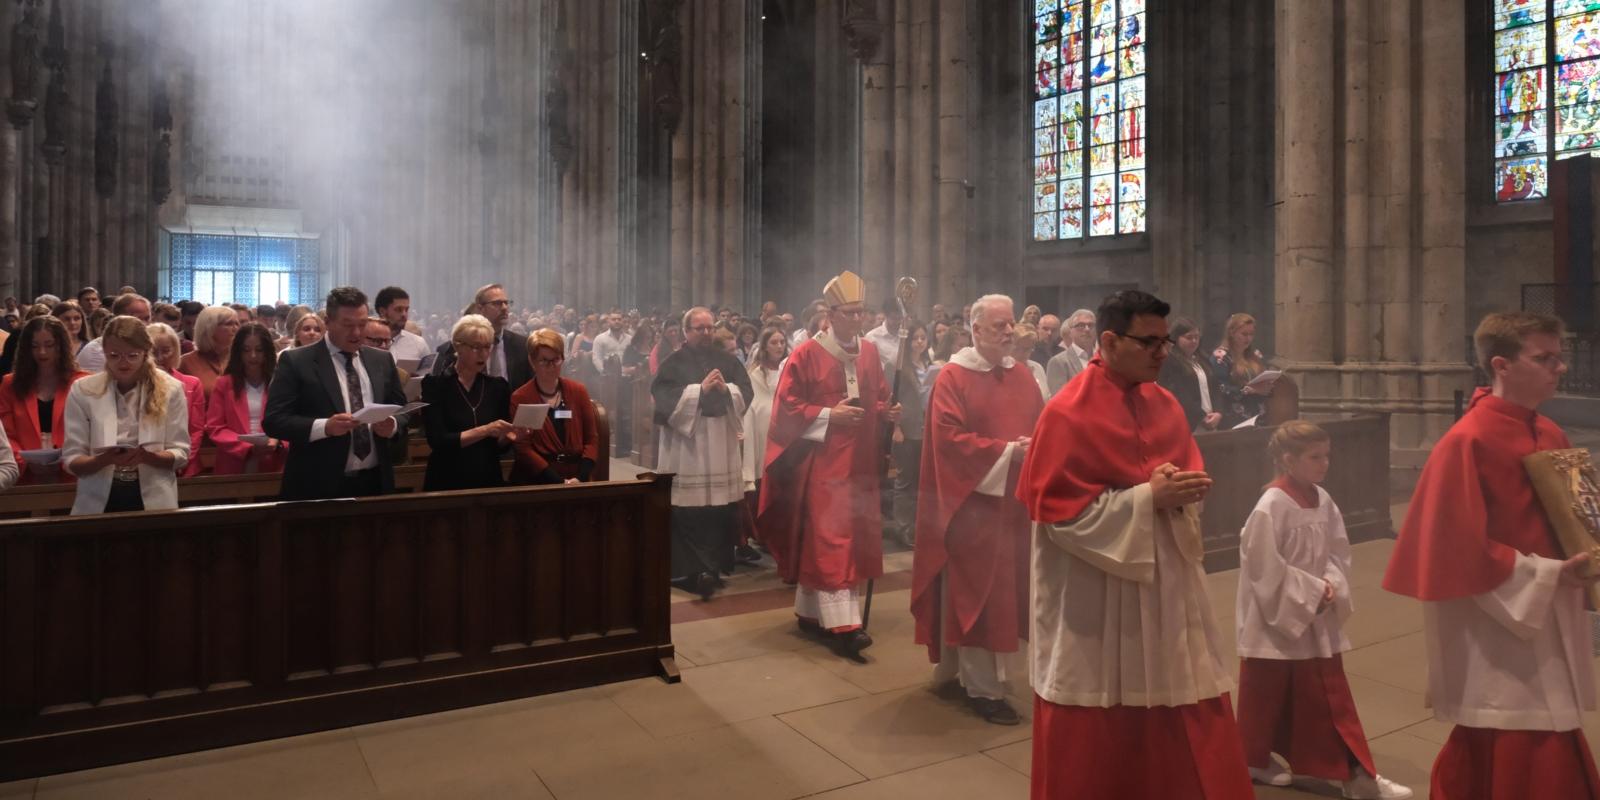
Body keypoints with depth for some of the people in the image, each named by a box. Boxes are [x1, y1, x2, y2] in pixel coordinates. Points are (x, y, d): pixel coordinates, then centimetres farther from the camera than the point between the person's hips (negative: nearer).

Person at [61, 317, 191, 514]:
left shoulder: (171, 389, 0)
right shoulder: (82, 390, 2)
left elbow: (180, 454, 1)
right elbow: (71, 460, 1)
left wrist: (147, 457, -18)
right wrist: (105, 460, -18)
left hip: (153, 501, 0)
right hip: (98, 502, 1)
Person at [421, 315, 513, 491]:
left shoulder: (498, 386, 4)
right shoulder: (435, 384, -6)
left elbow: (499, 445, 8)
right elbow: (438, 441, -15)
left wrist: (508, 435, -12)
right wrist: (484, 430, -22)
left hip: (489, 480, 3)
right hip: (447, 483, -3)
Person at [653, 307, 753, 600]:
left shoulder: (729, 361, 11)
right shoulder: (673, 363, 1)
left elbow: (747, 392, 4)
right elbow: (663, 398, -12)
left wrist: (726, 389, -15)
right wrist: (700, 389, -17)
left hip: (722, 447, 3)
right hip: (685, 448, -3)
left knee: (721, 510, 3)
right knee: (688, 513, -3)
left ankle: (713, 566, 12)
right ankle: (689, 569, 4)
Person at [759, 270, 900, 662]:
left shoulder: (870, 352, 9)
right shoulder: (807, 354, -8)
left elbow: (879, 399, 16)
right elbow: (787, 406, -9)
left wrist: (887, 412, -6)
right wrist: (829, 415, -17)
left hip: (860, 461, 7)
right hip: (823, 461, -7)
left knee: (855, 538, 11)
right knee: (830, 538, -9)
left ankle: (812, 611, 24)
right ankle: (842, 624, -10)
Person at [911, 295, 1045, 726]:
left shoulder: (1023, 376, 11)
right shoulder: (953, 378, -9)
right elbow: (949, 439, -17)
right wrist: (1006, 451, -20)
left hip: (1015, 500, 7)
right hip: (973, 500, -7)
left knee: (1007, 589, 12)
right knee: (976, 592, -2)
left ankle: (954, 671, 26)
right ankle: (982, 687, 7)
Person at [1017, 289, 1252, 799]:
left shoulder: (1164, 404, 6)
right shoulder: (1069, 413, -16)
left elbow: (1189, 471, 14)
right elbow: (1060, 511, -18)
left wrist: (1181, 490, -11)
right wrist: (1147, 497, -21)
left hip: (1166, 582, 6)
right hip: (1095, 598, -6)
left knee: (1188, 724, 13)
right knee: (1096, 737, 8)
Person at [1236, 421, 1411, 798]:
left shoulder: (1323, 502, 1)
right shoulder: (1271, 507, -21)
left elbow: (1338, 552, 8)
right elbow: (1265, 568, -21)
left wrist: (1330, 587, -10)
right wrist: (1312, 593, -16)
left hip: (1318, 621, 6)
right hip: (1276, 620, -6)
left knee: (1331, 698, 13)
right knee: (1267, 697, 10)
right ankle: (1256, 761, 30)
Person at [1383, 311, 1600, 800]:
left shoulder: (1551, 436, 6)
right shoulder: (1467, 443, -19)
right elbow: (1462, 549, -19)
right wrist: (1549, 574, -17)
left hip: (1549, 625, 8)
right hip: (1498, 635, -8)